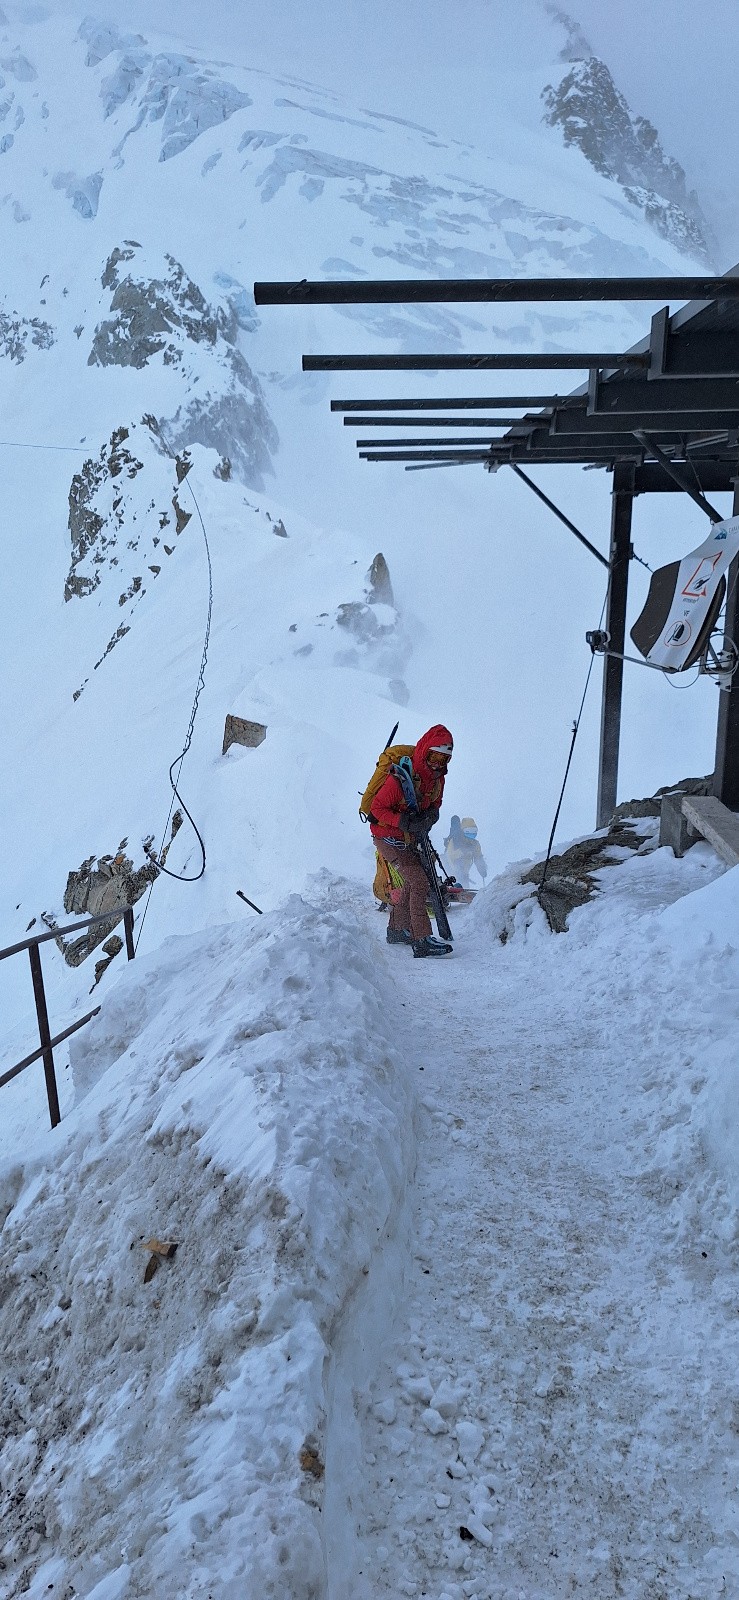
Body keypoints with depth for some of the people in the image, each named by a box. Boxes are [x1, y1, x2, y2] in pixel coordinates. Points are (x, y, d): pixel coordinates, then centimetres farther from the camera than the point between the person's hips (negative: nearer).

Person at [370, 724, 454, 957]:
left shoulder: (437, 776, -2)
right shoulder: (401, 776, -26)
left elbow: (435, 803, 11)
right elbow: (378, 807, -21)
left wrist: (430, 816, -13)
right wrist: (404, 822, -33)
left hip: (410, 838, 9)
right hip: (388, 836, -9)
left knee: (411, 882, 20)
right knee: (419, 882, -18)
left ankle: (397, 929, 39)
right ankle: (422, 940, -19)